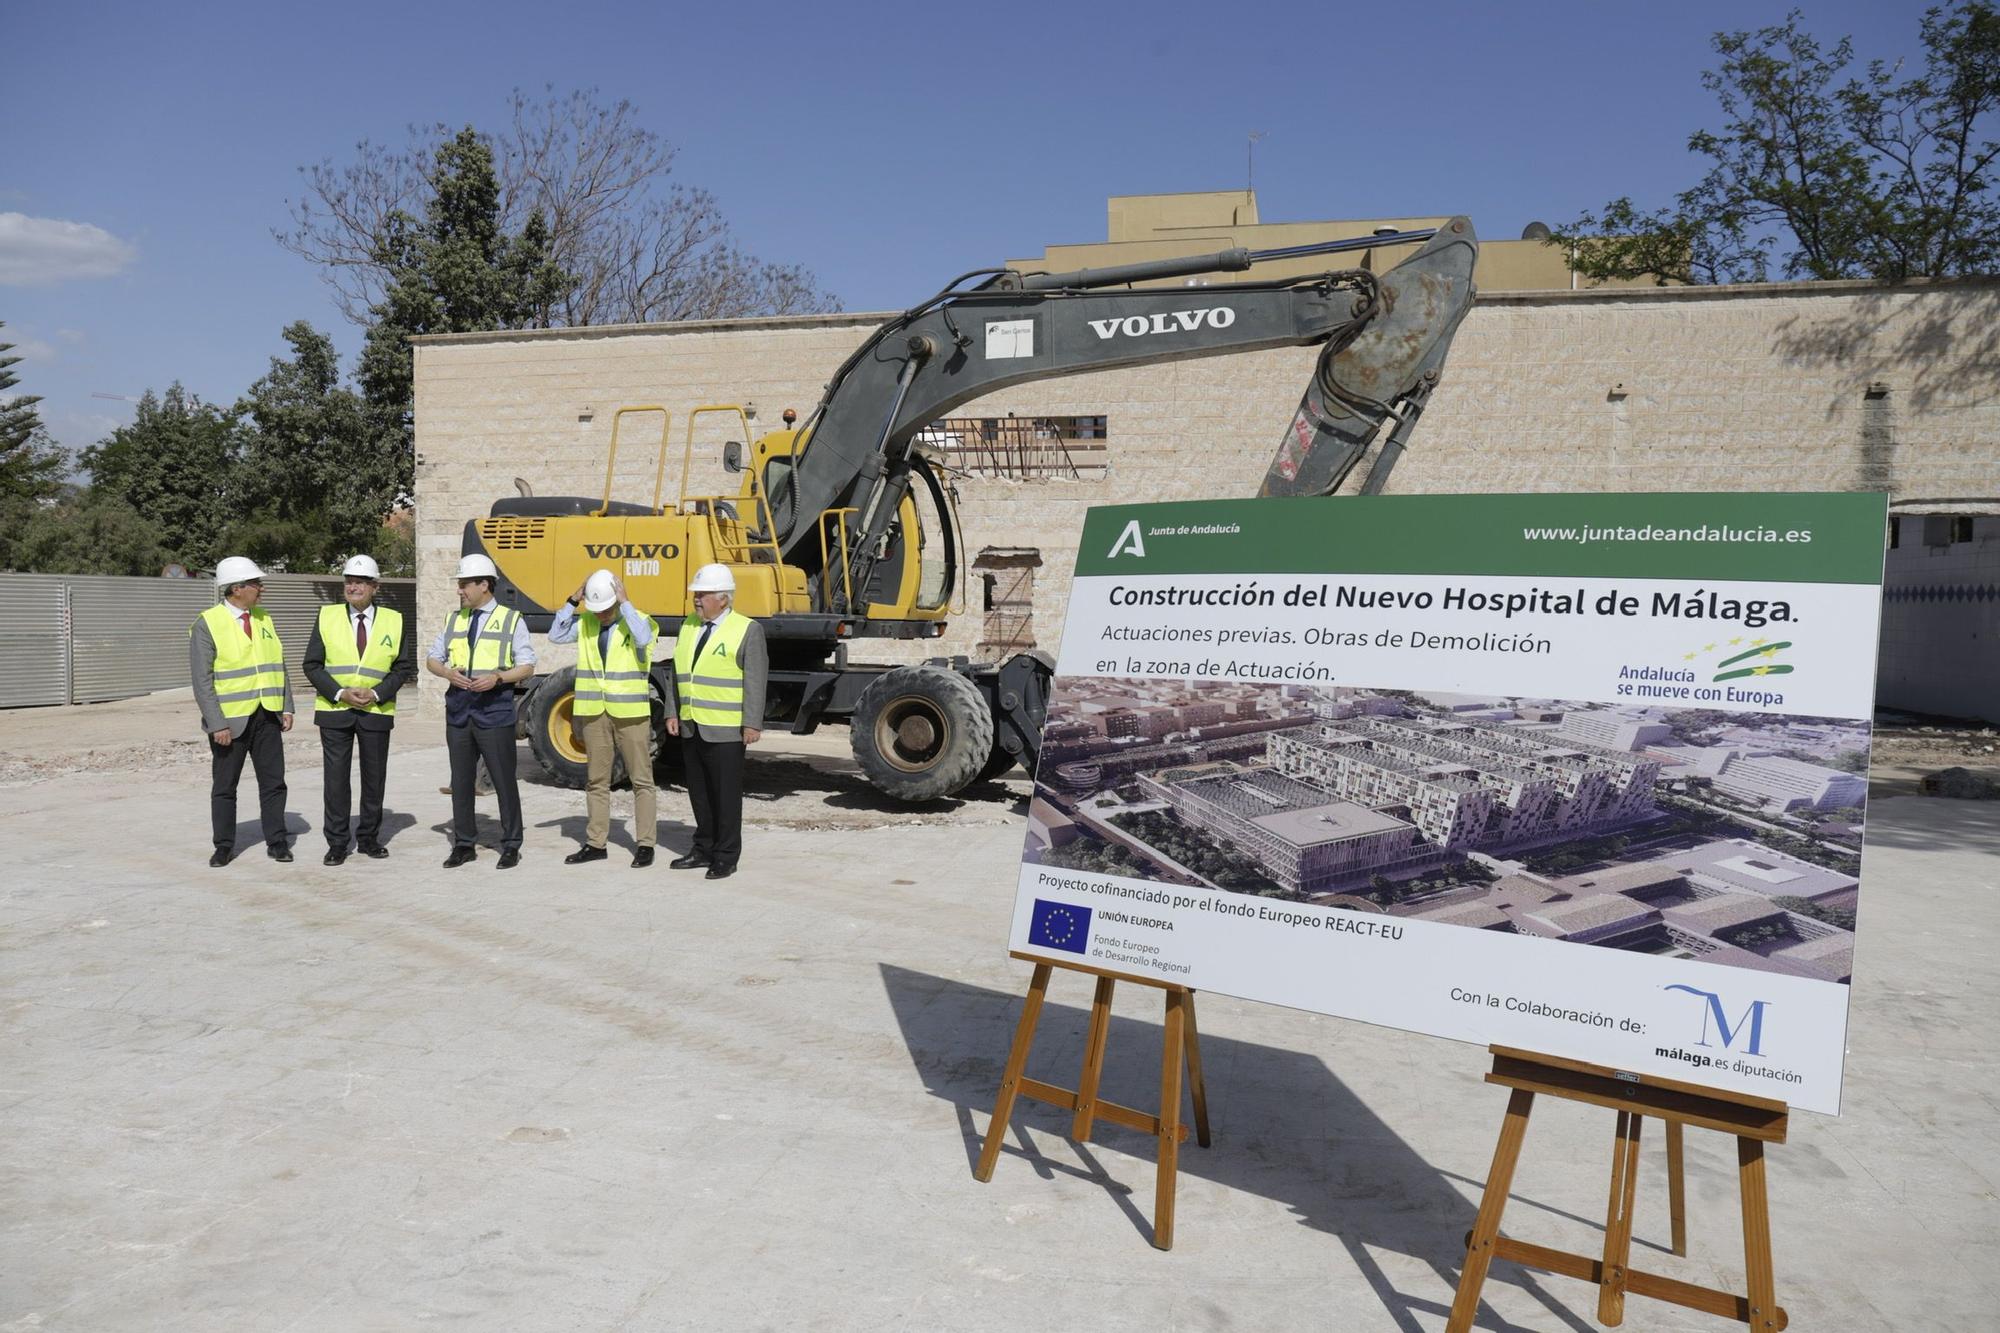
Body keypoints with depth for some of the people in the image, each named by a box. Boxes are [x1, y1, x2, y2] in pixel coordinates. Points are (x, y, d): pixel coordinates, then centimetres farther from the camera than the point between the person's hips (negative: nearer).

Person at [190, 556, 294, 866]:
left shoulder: (264, 619, 9)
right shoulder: (206, 624, -8)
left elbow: (278, 665, 14)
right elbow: (202, 681, -11)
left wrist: (287, 707, 6)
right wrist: (217, 724, -16)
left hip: (267, 716, 5)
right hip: (230, 720, -4)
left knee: (273, 781, 5)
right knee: (224, 785, 7)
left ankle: (276, 842, 13)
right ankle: (224, 846, 18)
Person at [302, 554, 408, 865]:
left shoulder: (393, 621, 2)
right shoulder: (327, 616, 2)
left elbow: (401, 668, 4)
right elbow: (312, 665, 1)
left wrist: (376, 694, -12)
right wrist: (340, 693, -12)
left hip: (376, 710, 1)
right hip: (334, 710, -1)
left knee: (374, 778, 8)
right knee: (336, 778, 0)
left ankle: (368, 838, 21)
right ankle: (337, 843, 9)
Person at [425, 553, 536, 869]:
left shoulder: (511, 620, -1)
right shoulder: (454, 620, 12)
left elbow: (527, 667, -2)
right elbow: (432, 660, 15)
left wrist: (497, 677, -19)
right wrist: (449, 672, -7)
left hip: (494, 712, -4)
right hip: (458, 712, 5)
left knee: (504, 781, 0)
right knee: (461, 781, 10)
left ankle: (511, 846, 10)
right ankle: (463, 845, 20)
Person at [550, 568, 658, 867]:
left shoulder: (637, 619, -5)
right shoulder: (585, 622, 7)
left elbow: (642, 639, -26)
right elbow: (555, 635, -4)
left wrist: (624, 602, -20)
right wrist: (573, 601, -7)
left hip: (630, 712, -4)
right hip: (594, 712, 4)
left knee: (641, 779, 0)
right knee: (596, 780, 10)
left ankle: (645, 844, 7)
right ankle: (595, 843, 19)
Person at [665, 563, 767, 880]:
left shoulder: (747, 630, -6)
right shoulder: (688, 625, 12)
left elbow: (755, 681, -10)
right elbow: (679, 673, 15)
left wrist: (752, 723, -14)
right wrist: (672, 712, 9)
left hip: (725, 729, -6)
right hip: (691, 726, 6)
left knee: (726, 792, 0)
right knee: (699, 791, 12)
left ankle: (726, 856, 8)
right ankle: (704, 848, 23)